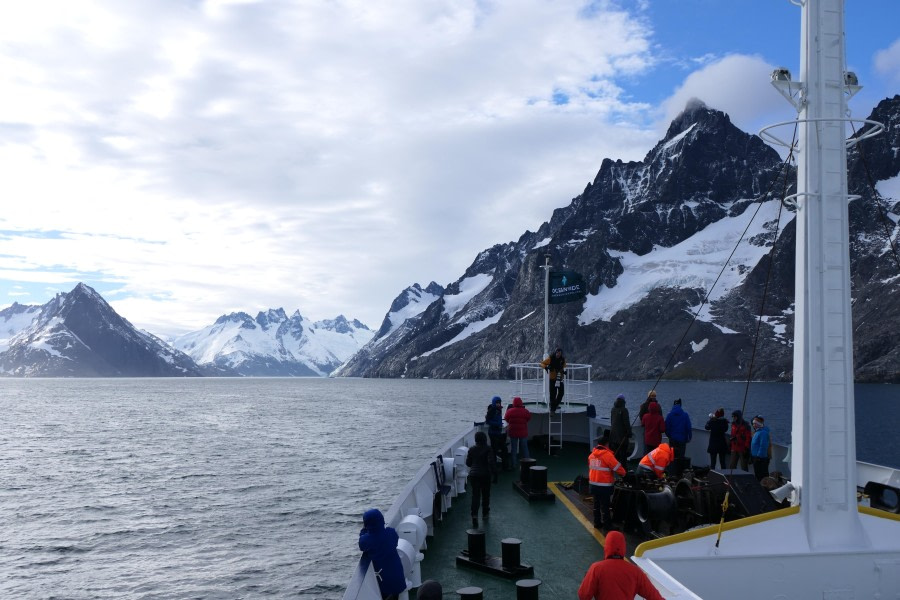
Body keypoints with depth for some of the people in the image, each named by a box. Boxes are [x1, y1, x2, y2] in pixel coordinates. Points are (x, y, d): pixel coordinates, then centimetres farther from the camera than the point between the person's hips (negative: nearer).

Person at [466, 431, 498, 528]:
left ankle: (474, 515, -16)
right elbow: (491, 462, -17)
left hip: (473, 475, 2)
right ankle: (485, 513, 29)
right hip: (485, 475, -2)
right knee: (486, 494, 16)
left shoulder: (471, 449, 0)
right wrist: (494, 473, -7)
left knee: (475, 495, 0)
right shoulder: (488, 449, -9)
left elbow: (468, 463, 7)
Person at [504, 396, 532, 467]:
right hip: (523, 432, 0)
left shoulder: (509, 411, -11)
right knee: (524, 448, 13)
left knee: (513, 449, 10)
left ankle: (514, 464, 12)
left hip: (513, 433, 0)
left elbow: (507, 419, 4)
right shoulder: (525, 411, -13)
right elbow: (529, 418, 3)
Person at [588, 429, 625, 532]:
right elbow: (617, 467, -13)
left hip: (593, 484, 7)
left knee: (596, 504, 17)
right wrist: (623, 473, 3)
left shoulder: (592, 455, 7)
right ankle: (607, 526, 5)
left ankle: (597, 523, 26)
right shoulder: (607, 455, -15)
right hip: (604, 486, -7)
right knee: (605, 506, -1)